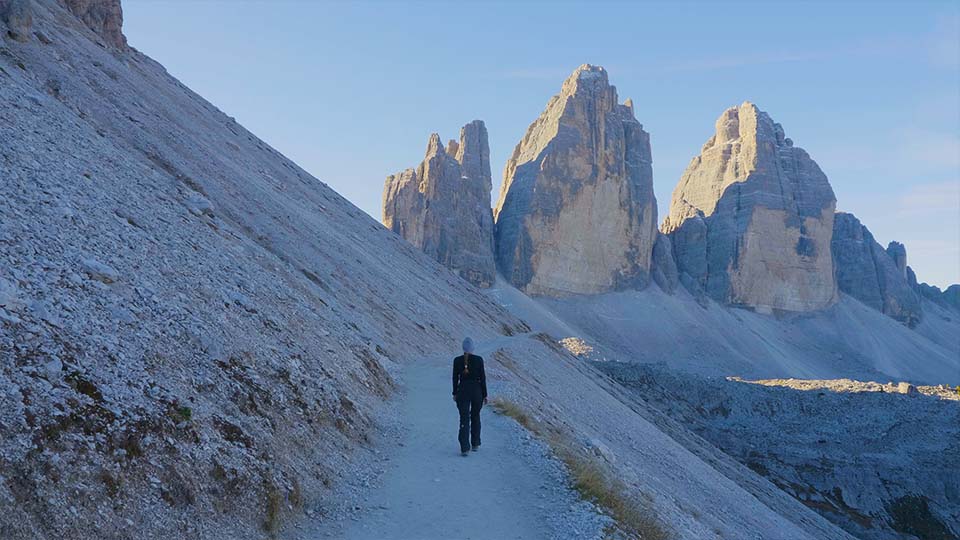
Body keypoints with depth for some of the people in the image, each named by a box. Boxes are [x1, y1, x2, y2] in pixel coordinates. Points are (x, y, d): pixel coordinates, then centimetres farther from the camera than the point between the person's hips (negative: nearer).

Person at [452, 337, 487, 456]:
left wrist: (455, 393, 12)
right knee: (475, 417, 19)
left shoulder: (457, 360, -5)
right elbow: (482, 378, -5)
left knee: (464, 420, 0)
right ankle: (475, 444, 27)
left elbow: (455, 378, 1)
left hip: (462, 391, 0)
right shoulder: (479, 359, -8)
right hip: (476, 391, 0)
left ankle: (465, 448, -9)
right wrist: (484, 395, 2)